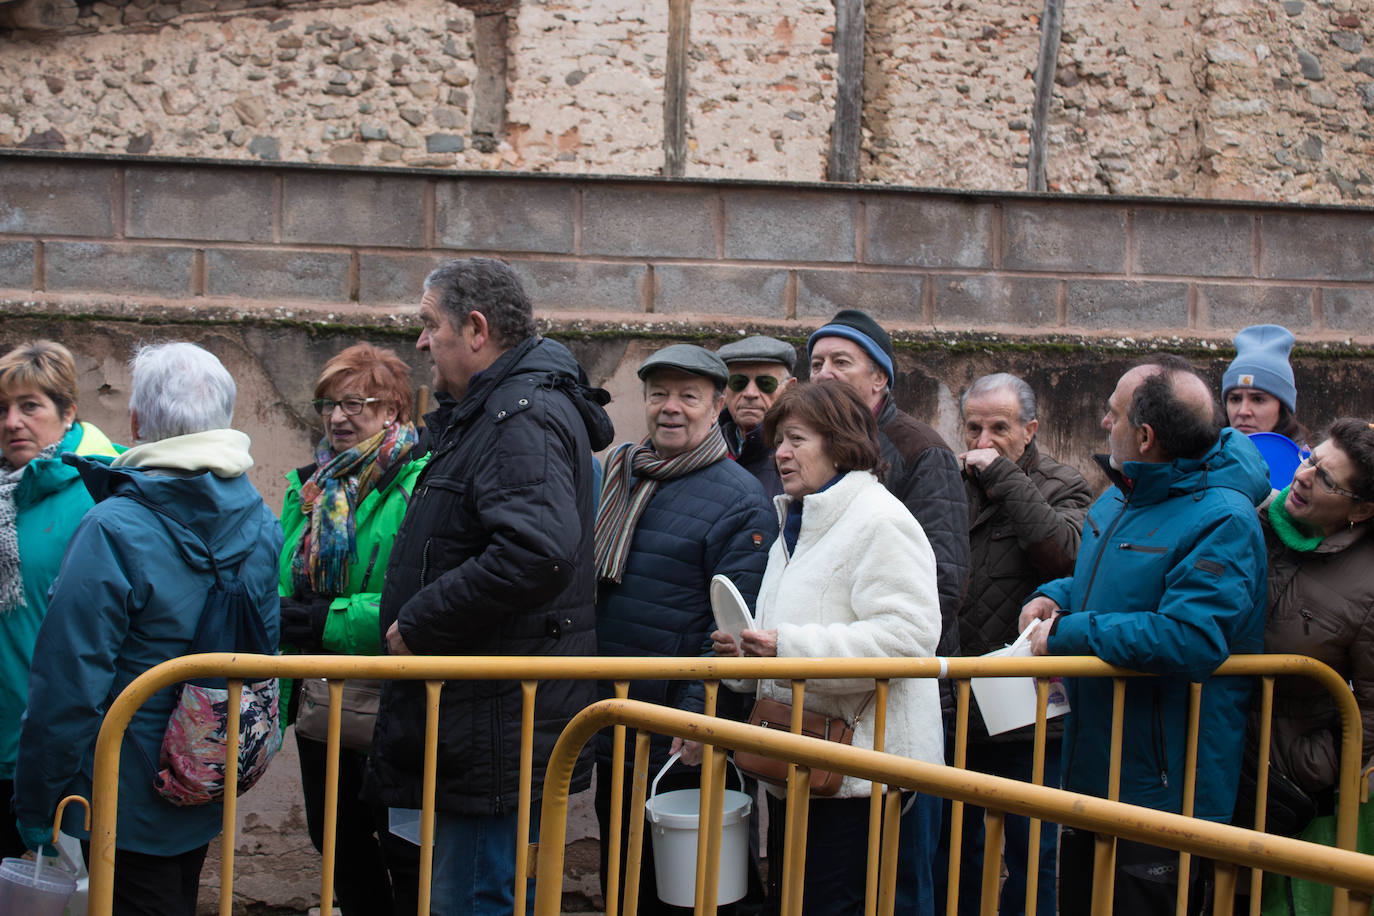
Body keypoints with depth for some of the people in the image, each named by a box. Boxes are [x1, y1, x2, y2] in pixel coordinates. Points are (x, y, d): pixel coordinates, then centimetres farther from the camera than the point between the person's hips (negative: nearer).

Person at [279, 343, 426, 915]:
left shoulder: (420, 482, -14)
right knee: (339, 846, 20)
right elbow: (281, 592, 12)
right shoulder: (308, 486, 11)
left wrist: (329, 622, -22)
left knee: (406, 856, 3)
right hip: (320, 704, 8)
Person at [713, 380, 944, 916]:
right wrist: (745, 652, 8)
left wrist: (791, 649, -25)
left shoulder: (881, 521, -11)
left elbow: (907, 634, -23)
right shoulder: (796, 523, 20)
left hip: (856, 767, -10)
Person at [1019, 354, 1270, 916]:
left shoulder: (1223, 521, -20)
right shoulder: (1121, 498, 8)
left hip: (1160, 792, -9)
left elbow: (1189, 639, -32)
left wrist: (1069, 634, -23)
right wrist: (1056, 596, 5)